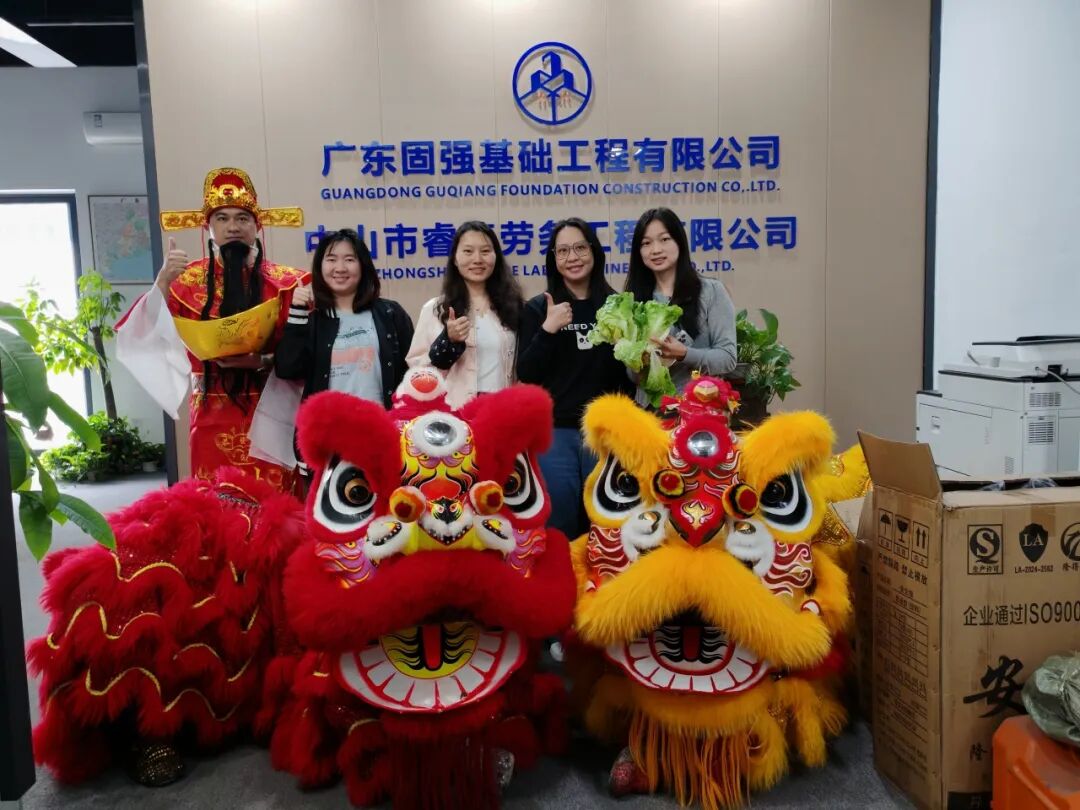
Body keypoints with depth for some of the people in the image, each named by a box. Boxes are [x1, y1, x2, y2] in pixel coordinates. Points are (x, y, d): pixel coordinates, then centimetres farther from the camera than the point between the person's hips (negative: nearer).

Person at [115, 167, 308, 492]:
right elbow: (148, 335, -9)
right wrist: (163, 281, -20)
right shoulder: (188, 280, 2)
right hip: (214, 415, 0)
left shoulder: (284, 282, 2)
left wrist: (263, 360, -17)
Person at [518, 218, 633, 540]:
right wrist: (548, 329, -17)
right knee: (559, 527, 4)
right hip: (554, 431, -2)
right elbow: (525, 374, -7)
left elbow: (628, 372, 14)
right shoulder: (538, 308, 0)